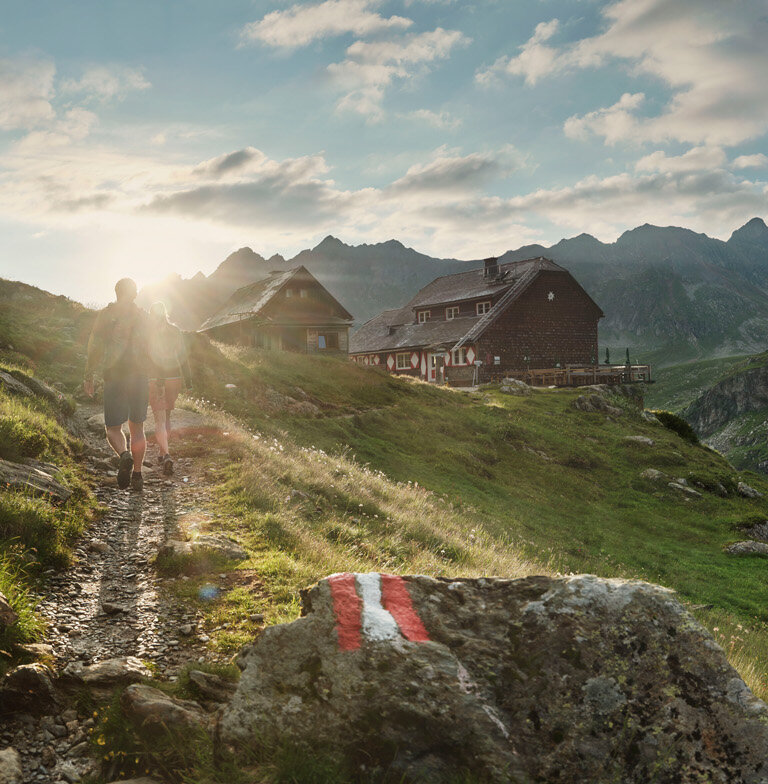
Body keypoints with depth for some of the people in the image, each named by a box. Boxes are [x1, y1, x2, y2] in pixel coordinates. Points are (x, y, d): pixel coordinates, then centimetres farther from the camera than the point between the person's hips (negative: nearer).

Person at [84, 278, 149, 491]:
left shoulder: (106, 314, 0)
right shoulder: (143, 316, 6)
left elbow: (95, 347, -5)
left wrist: (89, 376, 1)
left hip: (114, 378, -2)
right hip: (140, 377, 2)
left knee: (113, 428, 6)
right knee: (137, 428, 13)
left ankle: (124, 455, -24)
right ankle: (137, 474, 11)